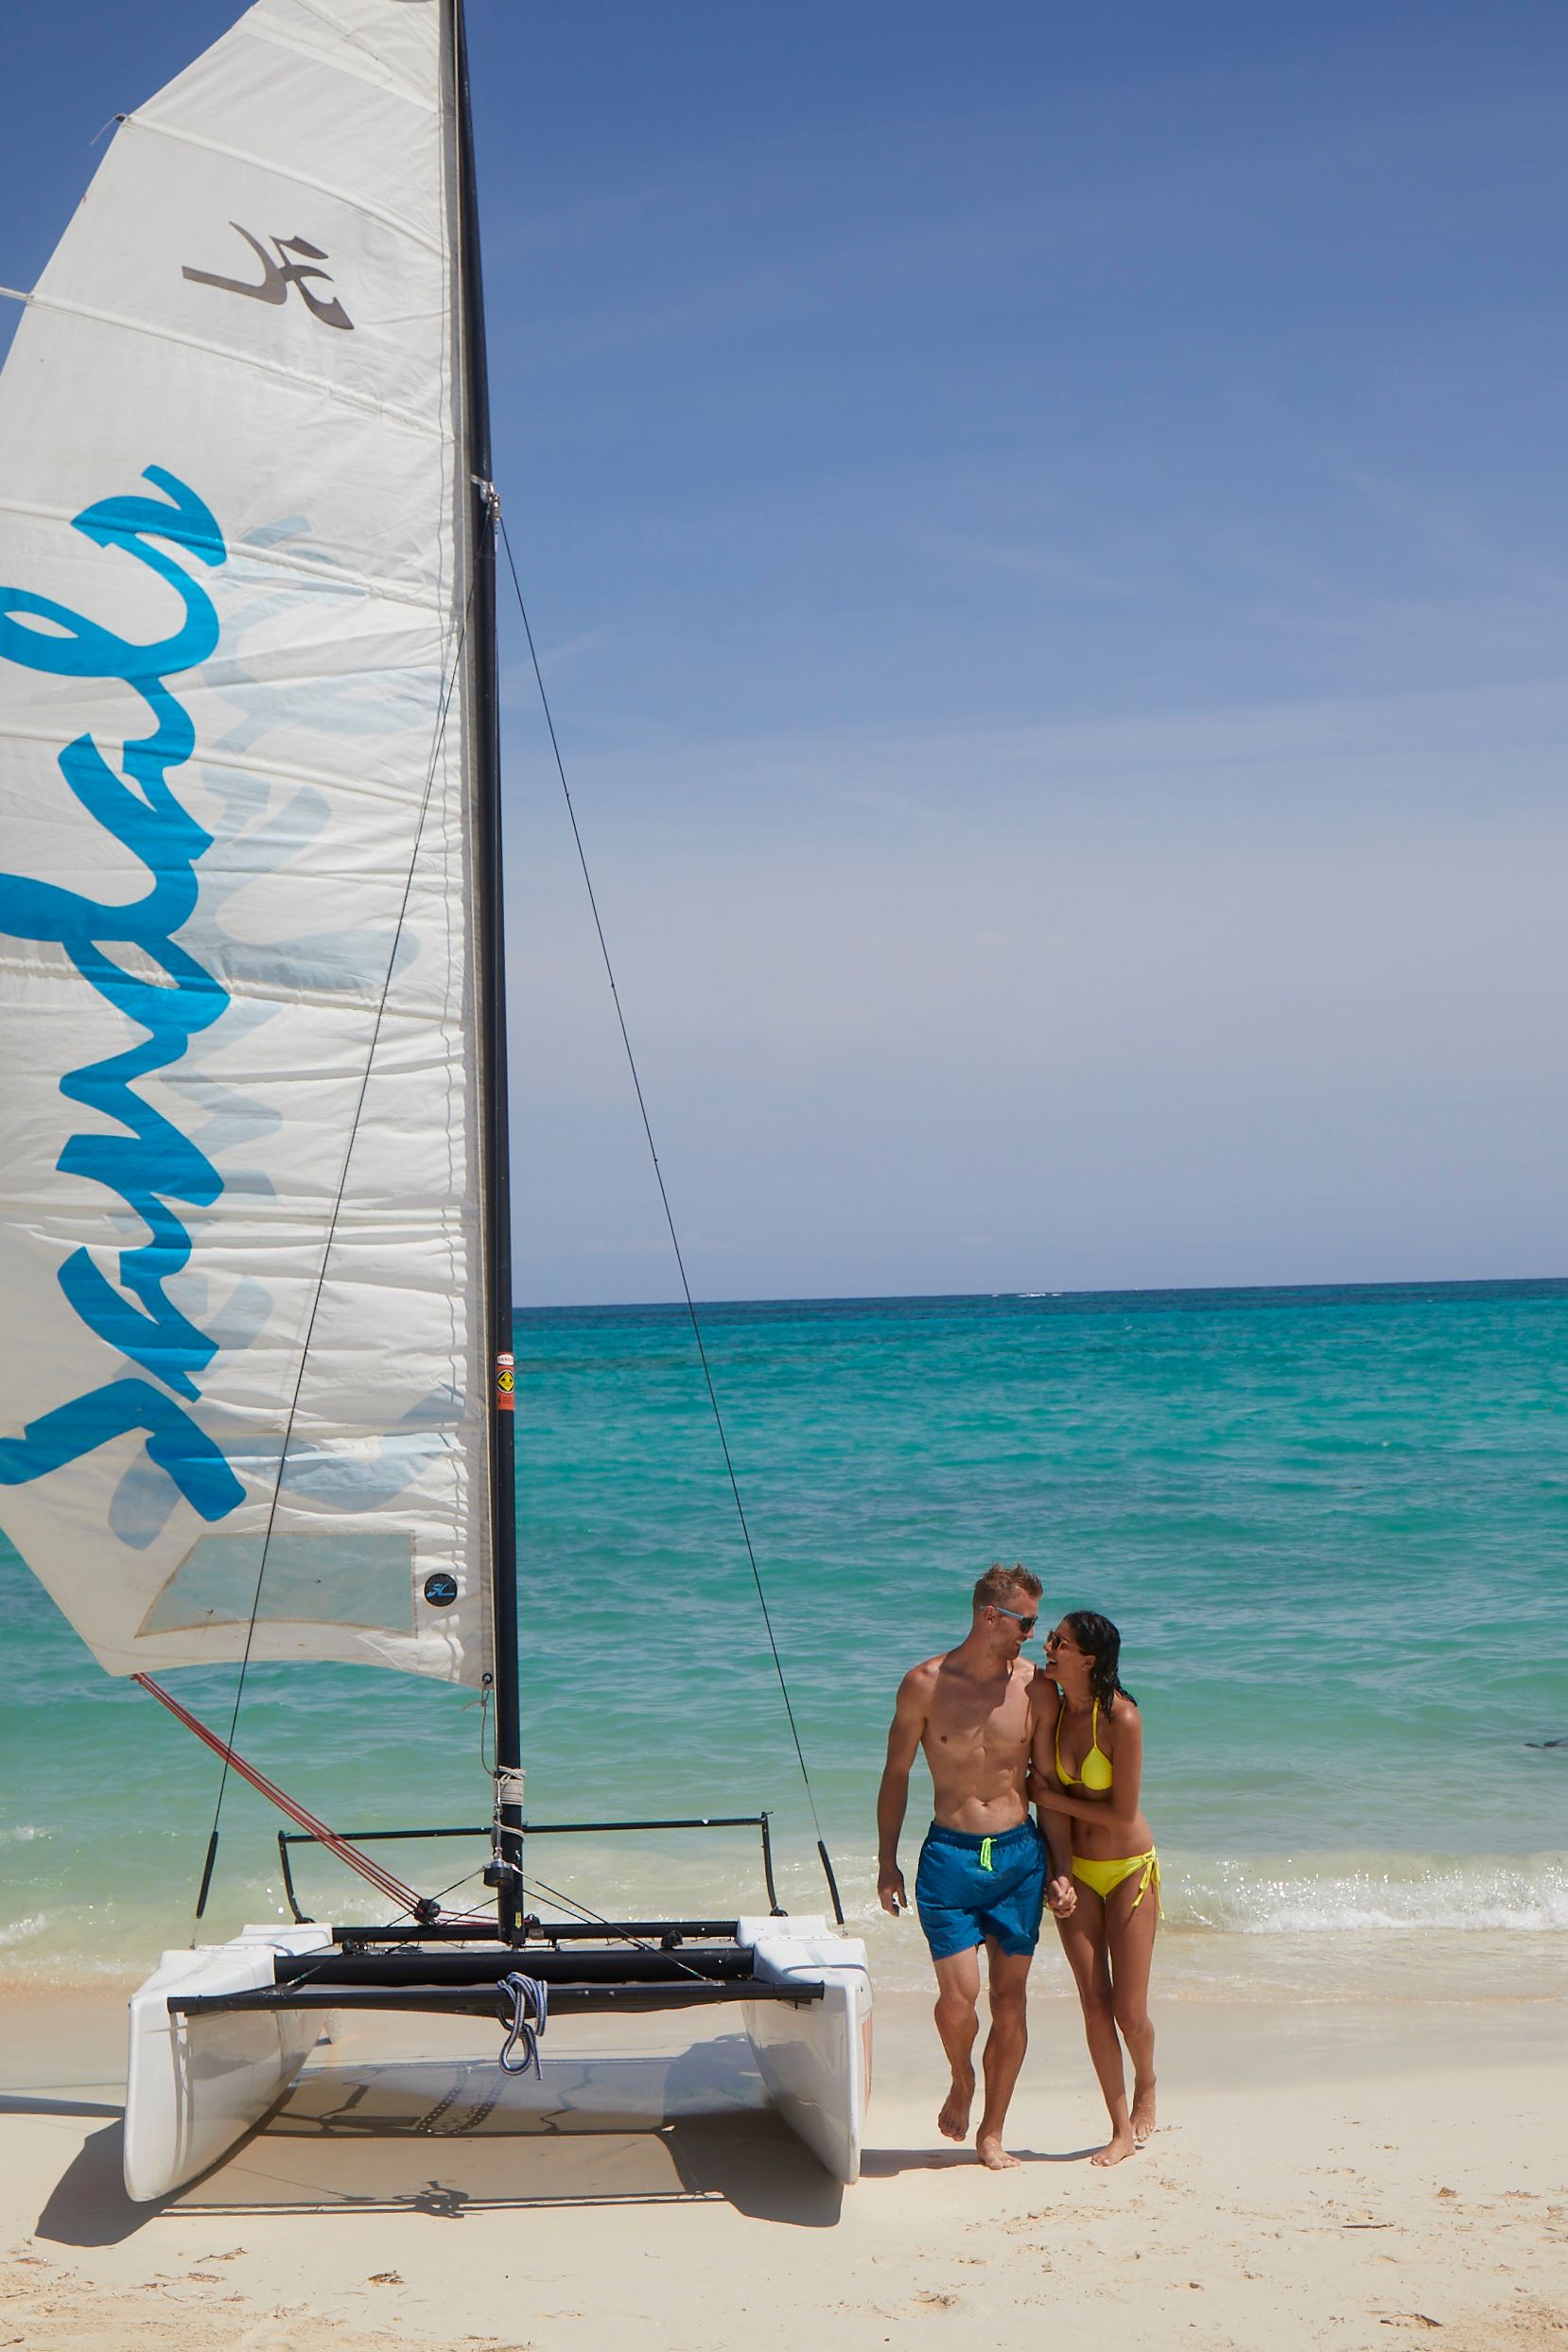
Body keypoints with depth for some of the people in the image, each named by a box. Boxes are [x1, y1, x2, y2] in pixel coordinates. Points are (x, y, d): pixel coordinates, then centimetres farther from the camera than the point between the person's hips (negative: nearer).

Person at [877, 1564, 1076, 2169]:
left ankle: (991, 2133, 18)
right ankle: (961, 2080, 23)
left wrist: (1058, 1869, 4)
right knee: (959, 1993, -10)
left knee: (1010, 2000, 4)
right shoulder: (925, 1684, -4)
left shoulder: (1035, 1686, 0)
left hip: (1019, 1855, 2)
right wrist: (887, 1863, 2)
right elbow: (895, 1775, 5)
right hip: (949, 1854, -2)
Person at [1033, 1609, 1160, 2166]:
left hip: (1129, 1869, -4)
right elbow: (1044, 1784, 1)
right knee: (1094, 2006, 3)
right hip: (1076, 1870, 4)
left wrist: (1053, 1797, -11)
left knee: (1129, 2012, 0)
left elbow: (1122, 1813, -18)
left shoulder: (1121, 1718, -21)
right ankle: (1122, 2129, 15)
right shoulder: (1051, 1708, -4)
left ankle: (1146, 2089, 32)